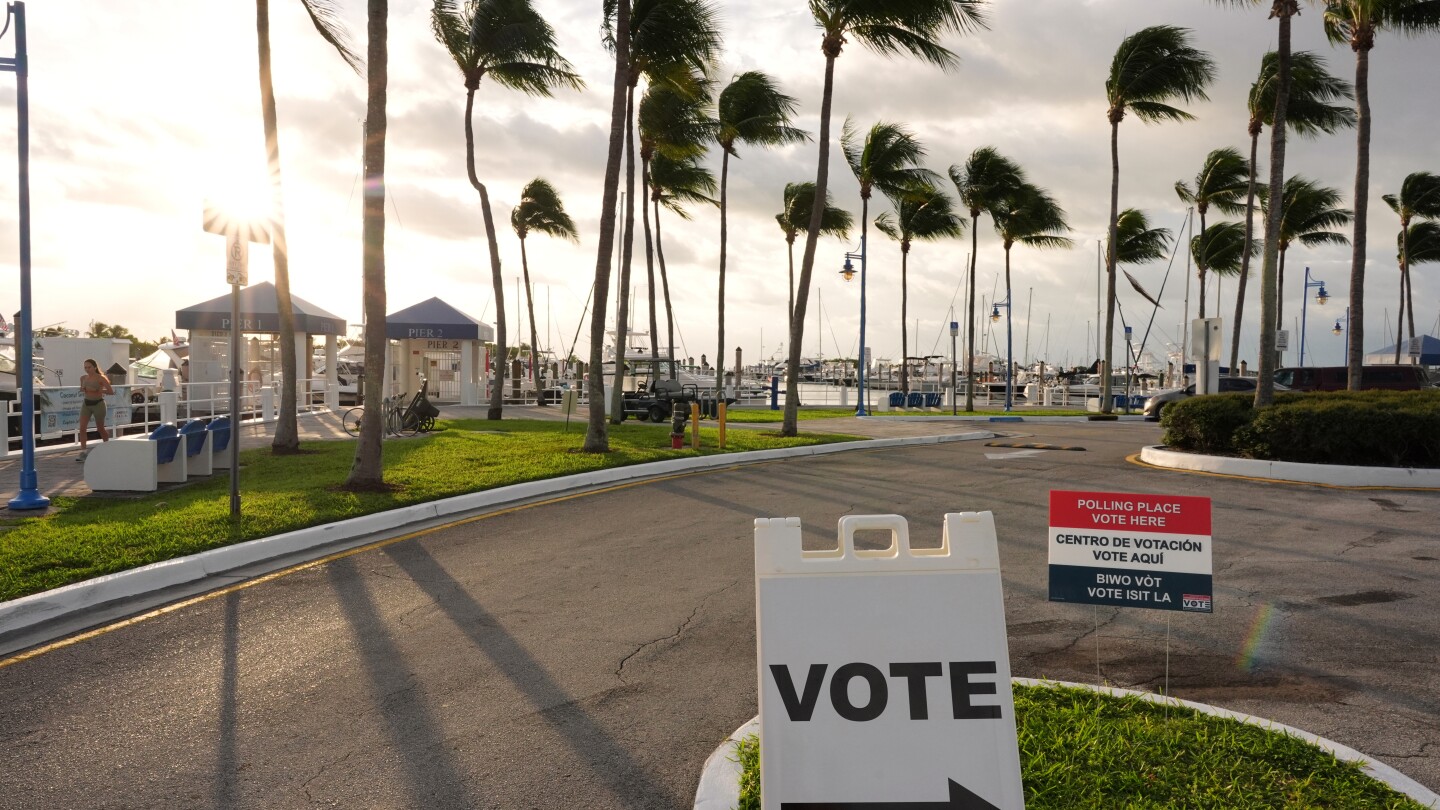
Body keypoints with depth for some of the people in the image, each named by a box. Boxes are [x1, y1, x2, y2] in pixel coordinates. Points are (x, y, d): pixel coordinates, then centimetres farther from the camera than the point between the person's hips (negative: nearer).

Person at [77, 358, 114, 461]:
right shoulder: (83, 378, 4)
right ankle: (83, 451, -12)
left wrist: (97, 390, -26)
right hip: (86, 404, 4)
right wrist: (83, 390, 0)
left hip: (98, 404, -4)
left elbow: (111, 391, -17)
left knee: (100, 428, 10)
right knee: (82, 427, -11)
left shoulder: (100, 378, -11)